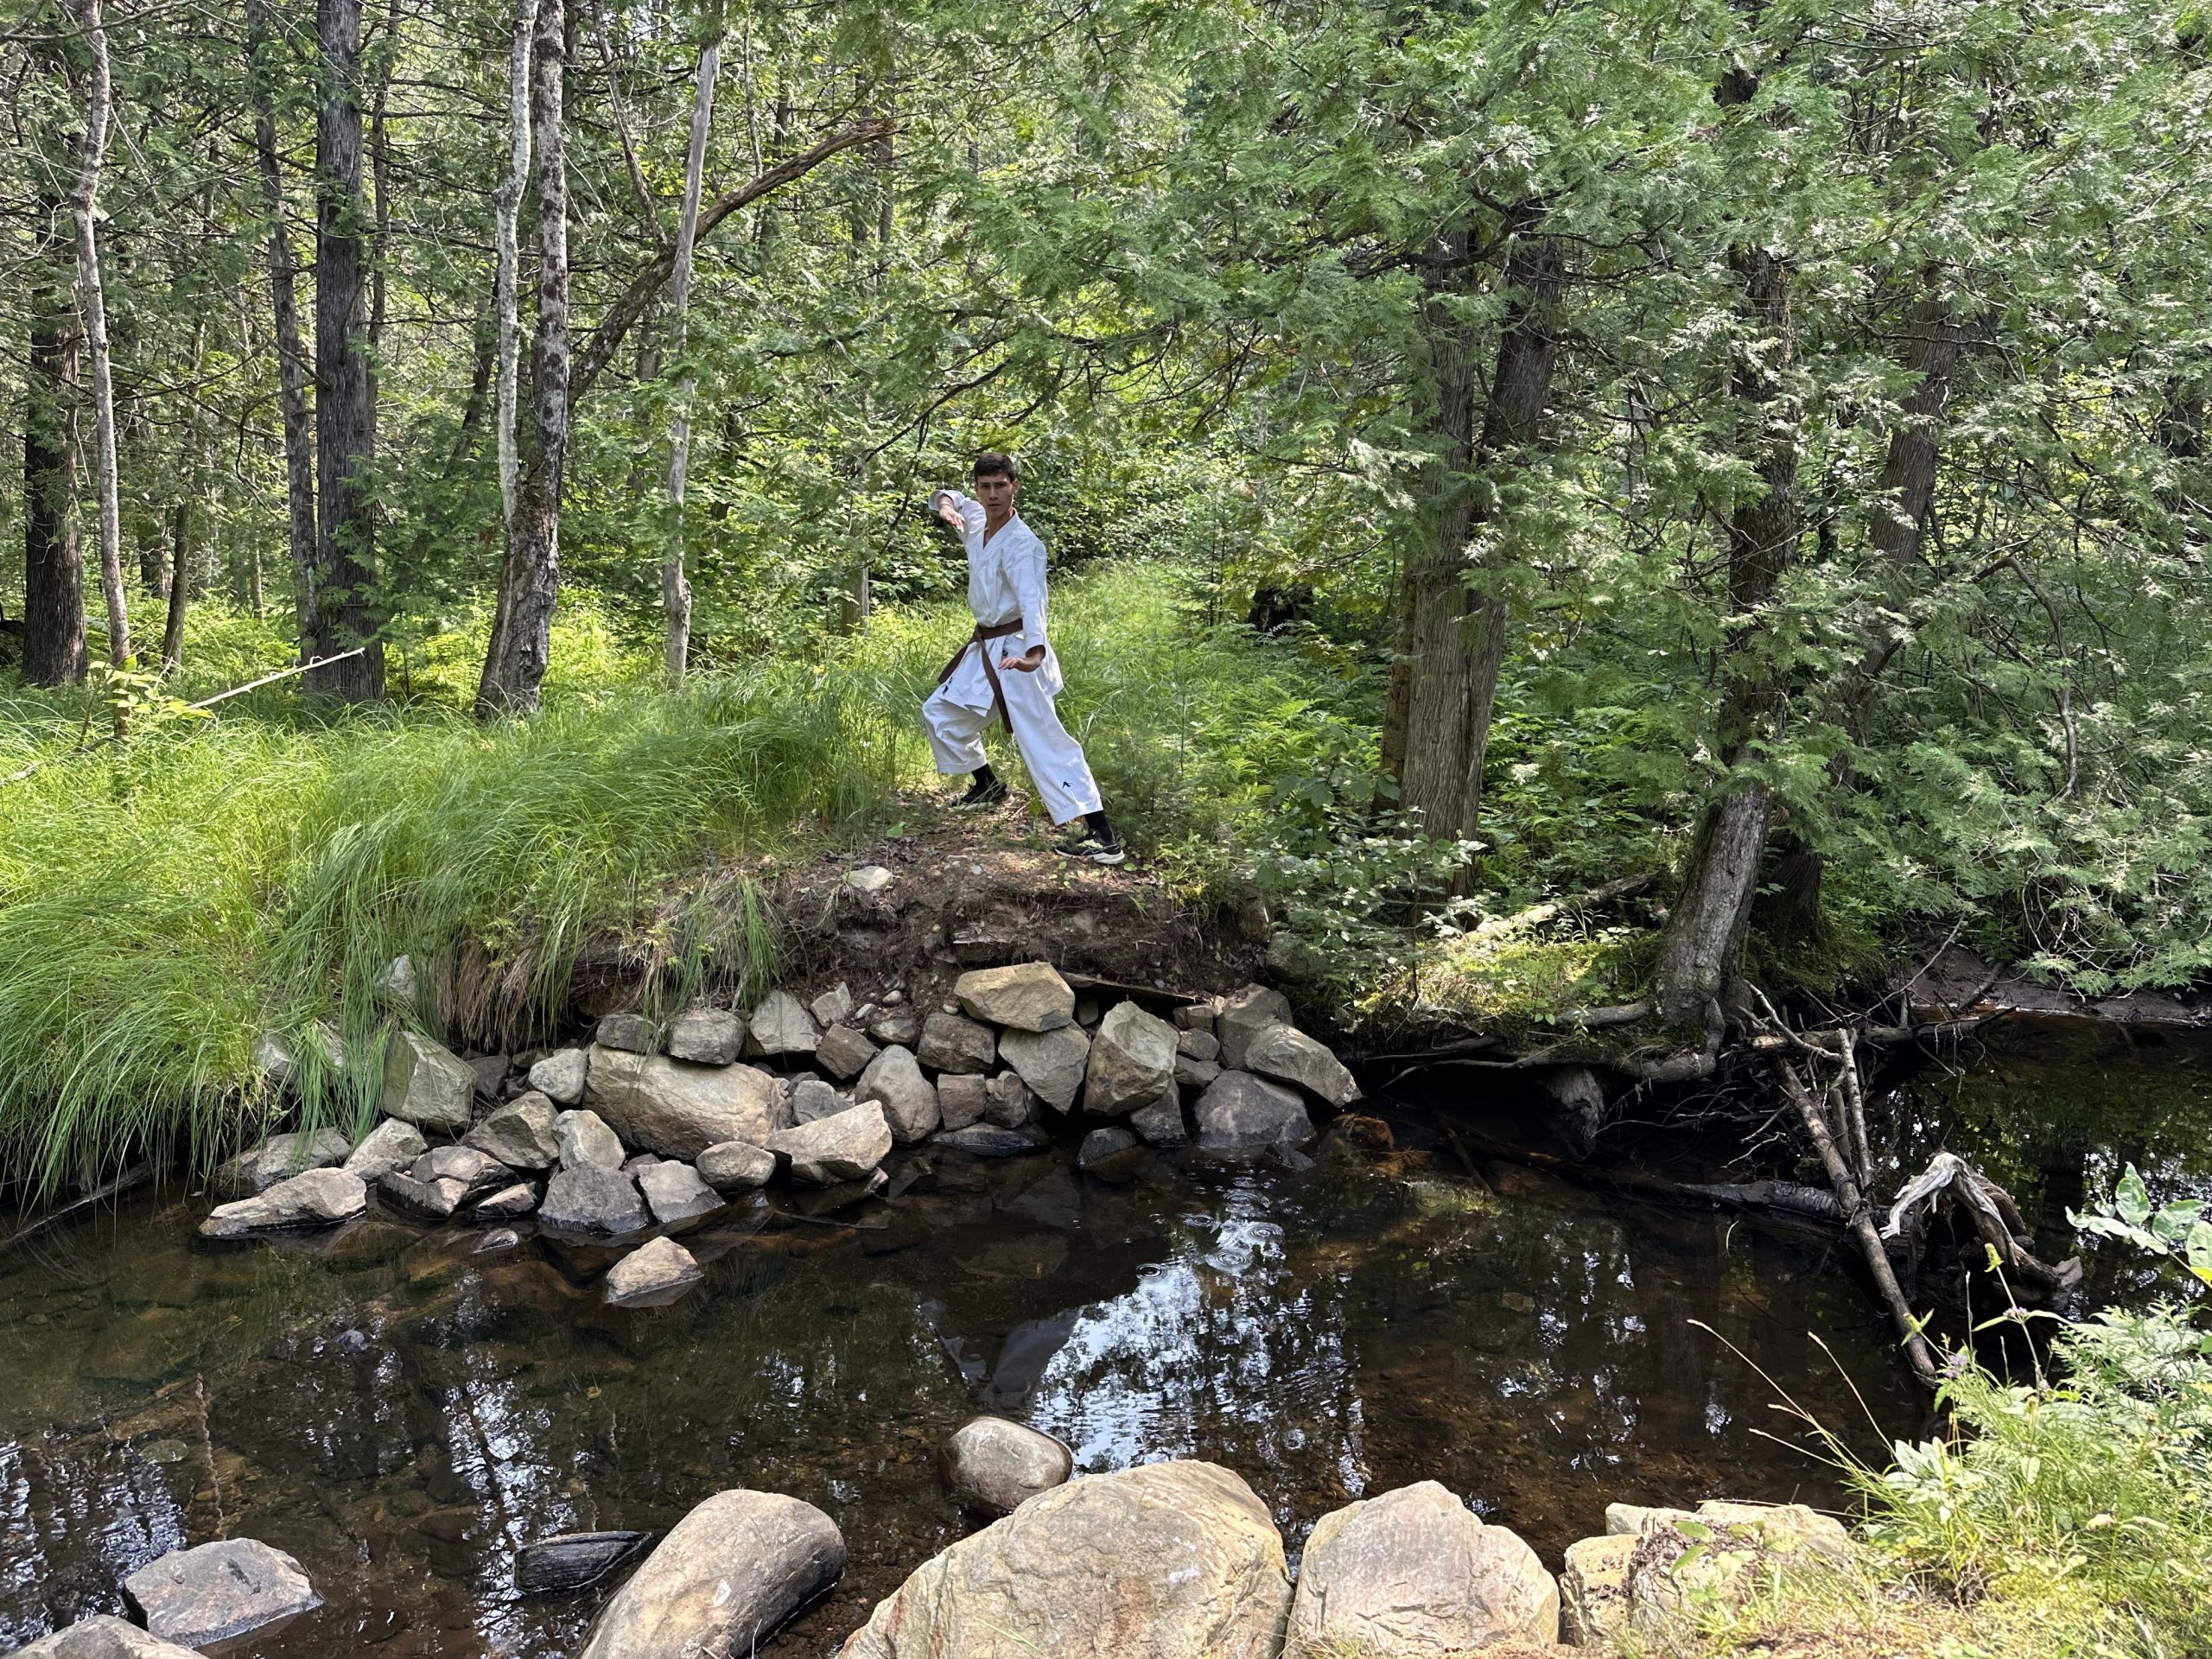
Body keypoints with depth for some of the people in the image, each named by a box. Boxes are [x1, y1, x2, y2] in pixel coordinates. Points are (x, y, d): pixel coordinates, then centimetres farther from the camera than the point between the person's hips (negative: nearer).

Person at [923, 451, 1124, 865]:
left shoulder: (1020, 544, -22)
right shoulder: (976, 520, 3)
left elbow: (1031, 599, -38)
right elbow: (949, 497, 24)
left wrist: (1035, 652, -56)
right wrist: (946, 503, -3)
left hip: (1014, 652, -9)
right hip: (984, 648, 9)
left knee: (1044, 741, -17)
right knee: (940, 714, 23)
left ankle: (1102, 837, -23)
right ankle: (987, 786, 44)